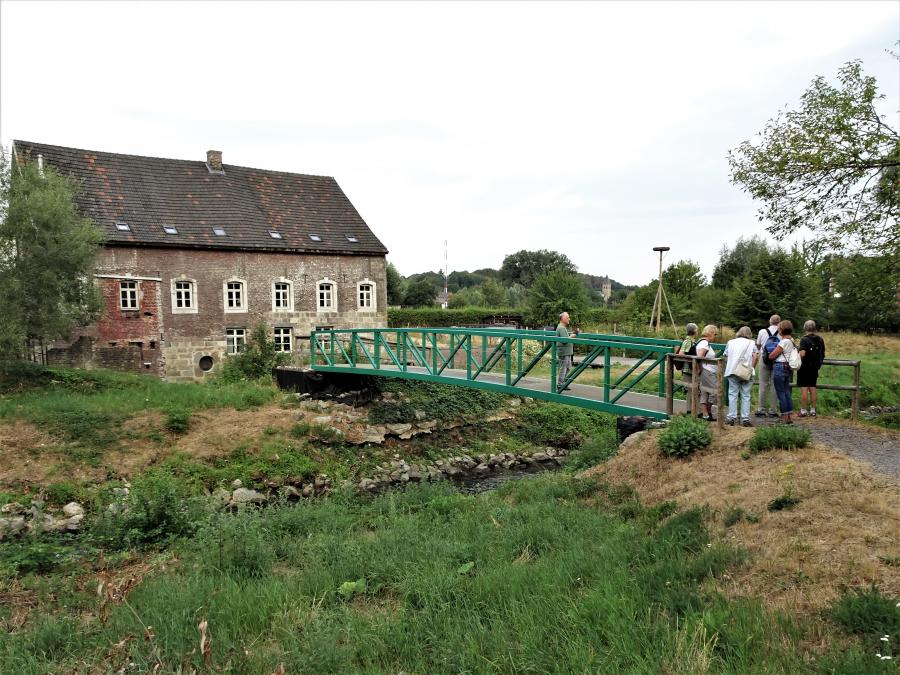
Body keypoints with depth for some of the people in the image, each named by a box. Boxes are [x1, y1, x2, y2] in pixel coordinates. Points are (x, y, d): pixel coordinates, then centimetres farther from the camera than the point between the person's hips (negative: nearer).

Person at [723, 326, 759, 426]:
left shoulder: (730, 342, 11)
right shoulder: (752, 343, 6)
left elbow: (725, 356, 7)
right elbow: (756, 356, -7)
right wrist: (751, 368, 0)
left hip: (732, 371, 1)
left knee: (733, 394, 5)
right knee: (745, 395, 4)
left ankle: (731, 418, 2)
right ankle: (745, 419, 3)